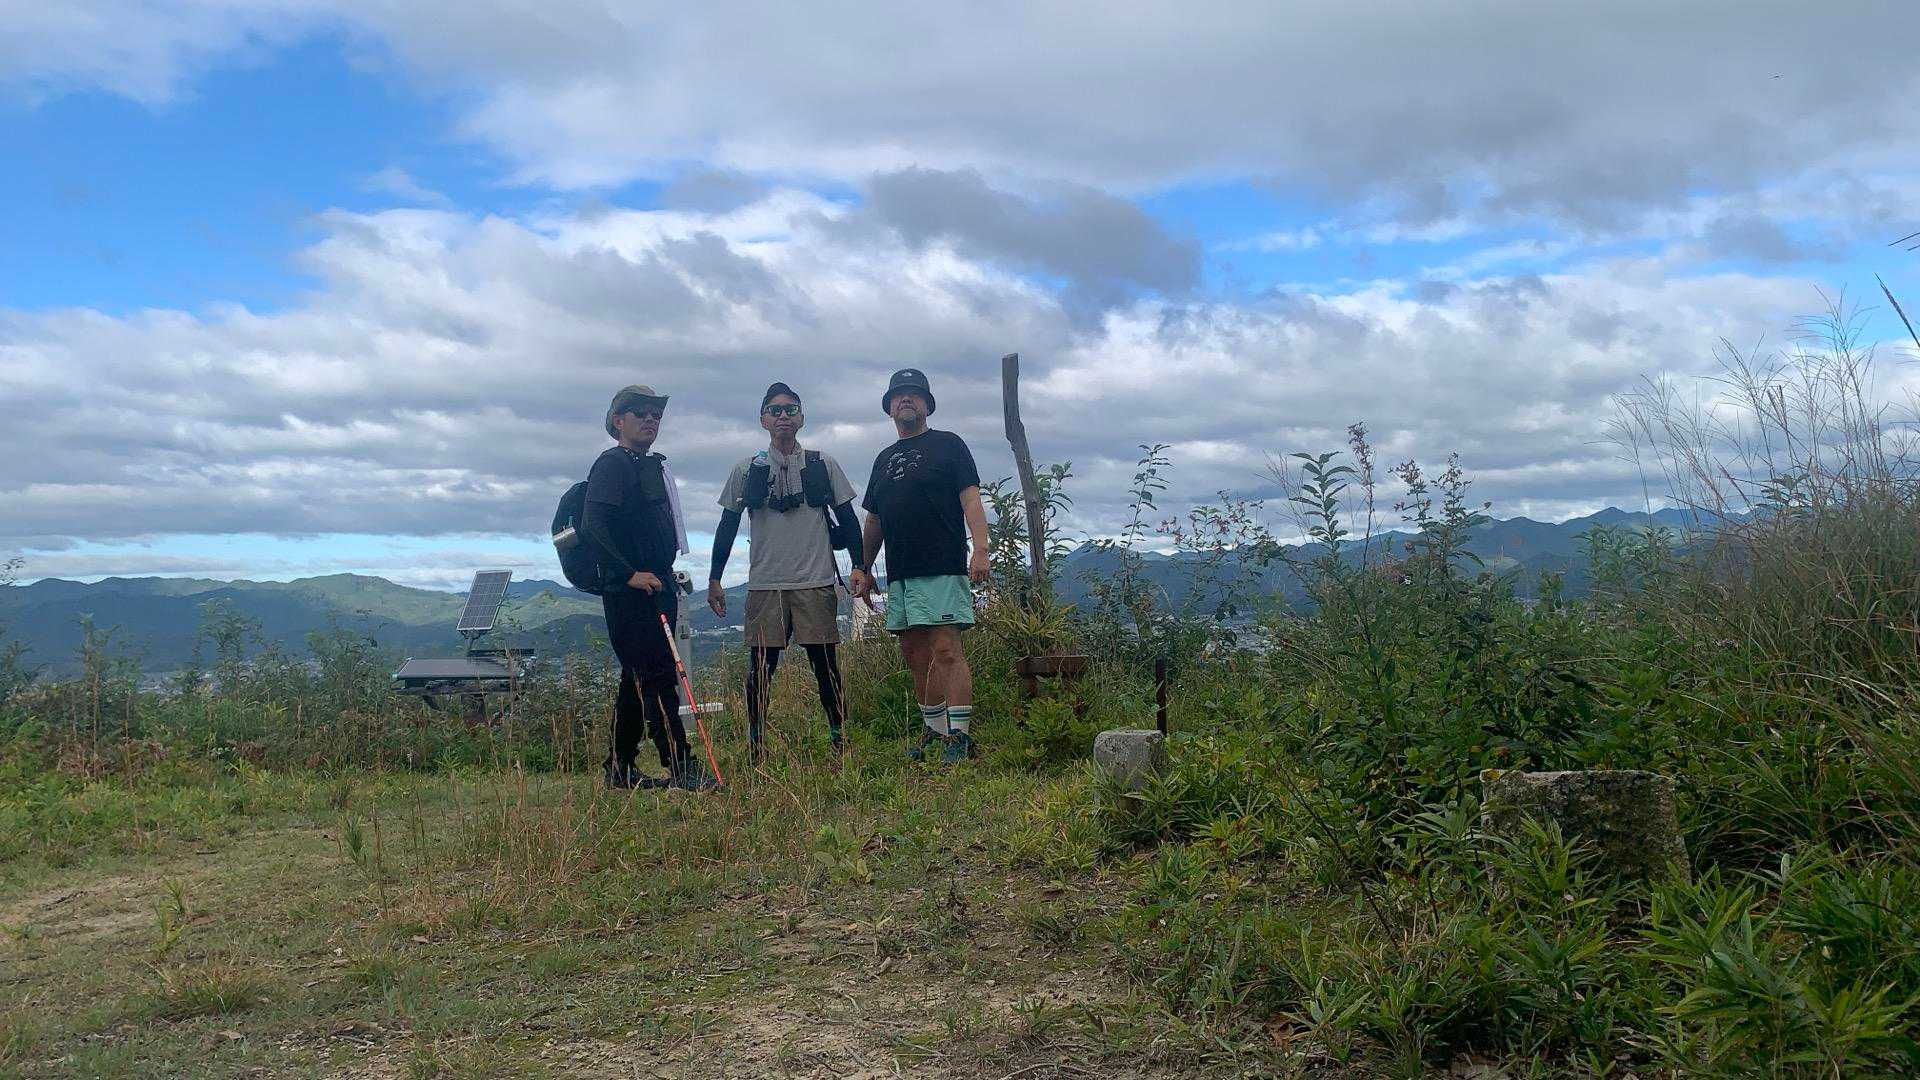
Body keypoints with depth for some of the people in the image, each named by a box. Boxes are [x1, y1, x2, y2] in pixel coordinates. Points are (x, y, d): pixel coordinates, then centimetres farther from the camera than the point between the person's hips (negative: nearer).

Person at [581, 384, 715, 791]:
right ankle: (681, 767, -16)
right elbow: (595, 526, -18)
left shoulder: (653, 466, 22)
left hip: (655, 587, 10)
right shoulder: (612, 464, -7)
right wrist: (629, 574, -22)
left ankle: (619, 769, 18)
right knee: (657, 677, -13)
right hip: (631, 590, -10)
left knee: (638, 679, 11)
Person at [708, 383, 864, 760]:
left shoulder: (824, 465, 8)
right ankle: (754, 743, 8)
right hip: (764, 585, 0)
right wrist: (714, 580, 7)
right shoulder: (746, 470, 8)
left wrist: (859, 567, 3)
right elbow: (727, 525, 10)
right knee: (760, 668, 0)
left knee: (826, 664, 3)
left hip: (817, 583, 0)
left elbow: (847, 519, 10)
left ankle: (841, 737, 13)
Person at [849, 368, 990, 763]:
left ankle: (959, 737, -14)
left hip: (942, 570, -7)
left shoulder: (947, 445, 4)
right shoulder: (885, 458, 22)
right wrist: (862, 568, 18)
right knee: (914, 654, 7)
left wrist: (980, 549, -18)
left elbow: (971, 499, -6)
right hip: (900, 574, 7)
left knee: (946, 650, -13)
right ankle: (933, 731, 16)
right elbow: (873, 520, 25)